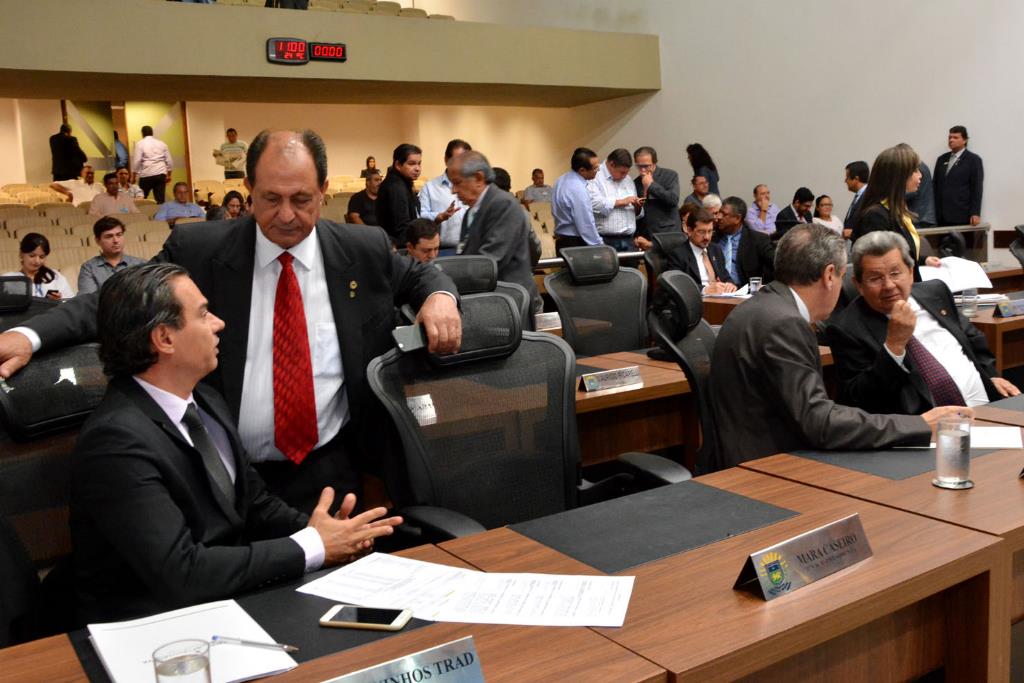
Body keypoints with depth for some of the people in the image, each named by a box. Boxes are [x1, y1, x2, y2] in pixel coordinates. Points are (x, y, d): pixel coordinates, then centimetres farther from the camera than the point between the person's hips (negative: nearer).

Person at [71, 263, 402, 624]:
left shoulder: (206, 401, 4)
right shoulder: (115, 439, -21)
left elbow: (257, 506, 12)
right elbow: (181, 572, -25)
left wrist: (317, 529, -9)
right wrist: (312, 547, -18)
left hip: (231, 598, 7)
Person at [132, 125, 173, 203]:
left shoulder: (140, 144, 2)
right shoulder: (161, 143, 13)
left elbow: (136, 161, -5)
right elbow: (169, 161, 13)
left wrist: (133, 176, 2)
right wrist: (169, 175, 22)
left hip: (146, 175, -3)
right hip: (161, 174, 3)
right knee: (160, 199, 1)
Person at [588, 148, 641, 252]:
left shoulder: (628, 179, 20)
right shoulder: (595, 177, -4)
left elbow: (636, 212, 26)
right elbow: (594, 203, -20)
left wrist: (637, 207, 2)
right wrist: (621, 202, -12)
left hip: (628, 239, 6)